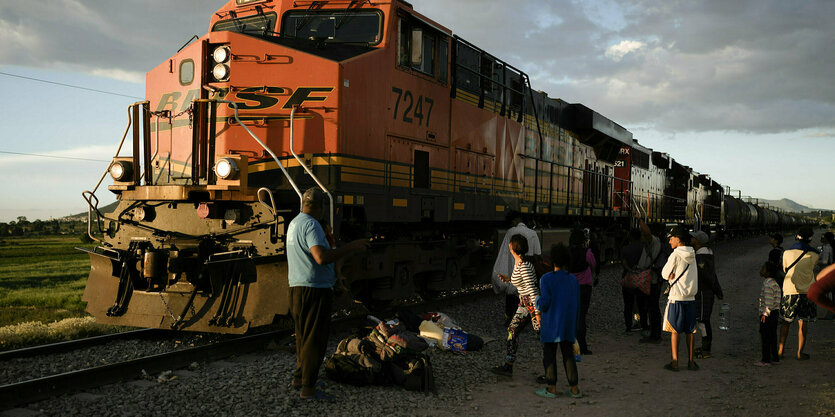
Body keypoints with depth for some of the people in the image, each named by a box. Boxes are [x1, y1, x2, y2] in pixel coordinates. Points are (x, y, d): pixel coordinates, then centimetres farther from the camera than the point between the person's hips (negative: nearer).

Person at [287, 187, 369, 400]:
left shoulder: (294, 223, 15)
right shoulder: (311, 225, -17)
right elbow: (321, 257, -29)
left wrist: (332, 277, 32)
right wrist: (350, 247, -22)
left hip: (297, 287, 10)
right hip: (314, 289, -10)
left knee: (303, 335, 20)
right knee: (314, 338, -4)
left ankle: (299, 377, 29)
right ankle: (307, 388, 0)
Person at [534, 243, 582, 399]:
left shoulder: (546, 279, -10)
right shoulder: (574, 280, 5)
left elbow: (545, 302, -16)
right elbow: (577, 305, 8)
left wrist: (538, 304, 8)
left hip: (551, 324, -4)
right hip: (568, 325, 5)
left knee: (549, 354, 4)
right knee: (568, 355, 9)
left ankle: (551, 388, 5)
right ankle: (574, 388, 8)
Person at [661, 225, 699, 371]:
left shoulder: (676, 255, -12)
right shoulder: (692, 254, 8)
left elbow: (665, 274, -8)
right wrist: (674, 274, -2)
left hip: (677, 297, -6)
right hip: (691, 296, 6)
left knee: (674, 330, 1)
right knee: (690, 331, 11)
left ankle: (675, 362, 2)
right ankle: (691, 361, 14)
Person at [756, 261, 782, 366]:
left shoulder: (767, 283, -16)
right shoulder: (774, 283, 14)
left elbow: (768, 299, -21)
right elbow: (777, 300, 17)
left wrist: (765, 313, -20)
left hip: (768, 314, -10)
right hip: (775, 312, 10)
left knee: (765, 336, -4)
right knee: (772, 336, 15)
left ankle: (766, 360, -2)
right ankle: (774, 357, 20)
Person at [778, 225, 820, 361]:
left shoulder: (787, 253, 0)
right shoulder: (813, 254, -5)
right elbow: (811, 269, 9)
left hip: (789, 291, 2)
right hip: (806, 291, -2)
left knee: (786, 321, 13)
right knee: (803, 323, 3)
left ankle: (781, 349, 15)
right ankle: (800, 352, 5)